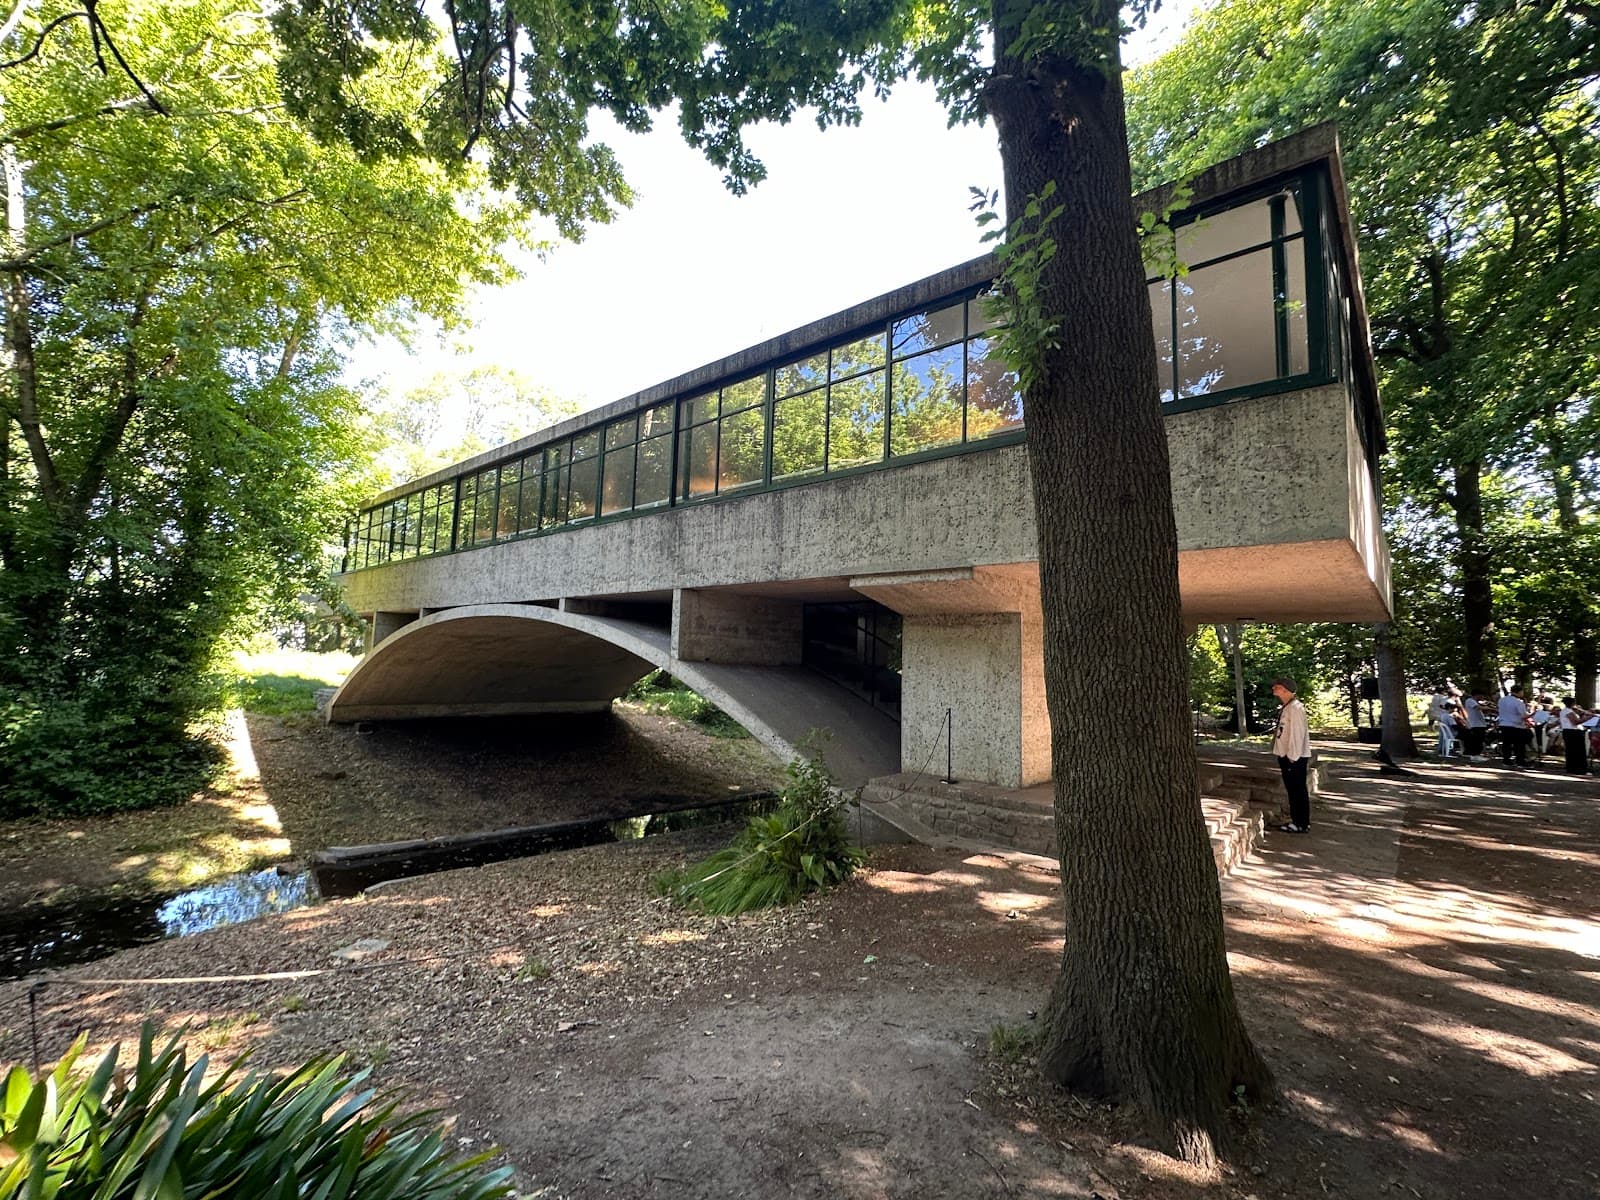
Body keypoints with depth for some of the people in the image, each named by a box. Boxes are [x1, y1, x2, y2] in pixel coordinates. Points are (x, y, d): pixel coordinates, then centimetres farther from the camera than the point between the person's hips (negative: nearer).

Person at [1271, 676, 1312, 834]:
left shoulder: (1295, 708, -17)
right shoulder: (1286, 708, 12)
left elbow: (1297, 733, -20)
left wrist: (1292, 757, -19)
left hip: (1295, 758, -9)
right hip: (1286, 756, 9)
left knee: (1298, 790, -1)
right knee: (1292, 790, 16)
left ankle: (1302, 824, 7)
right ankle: (1296, 821, 25)